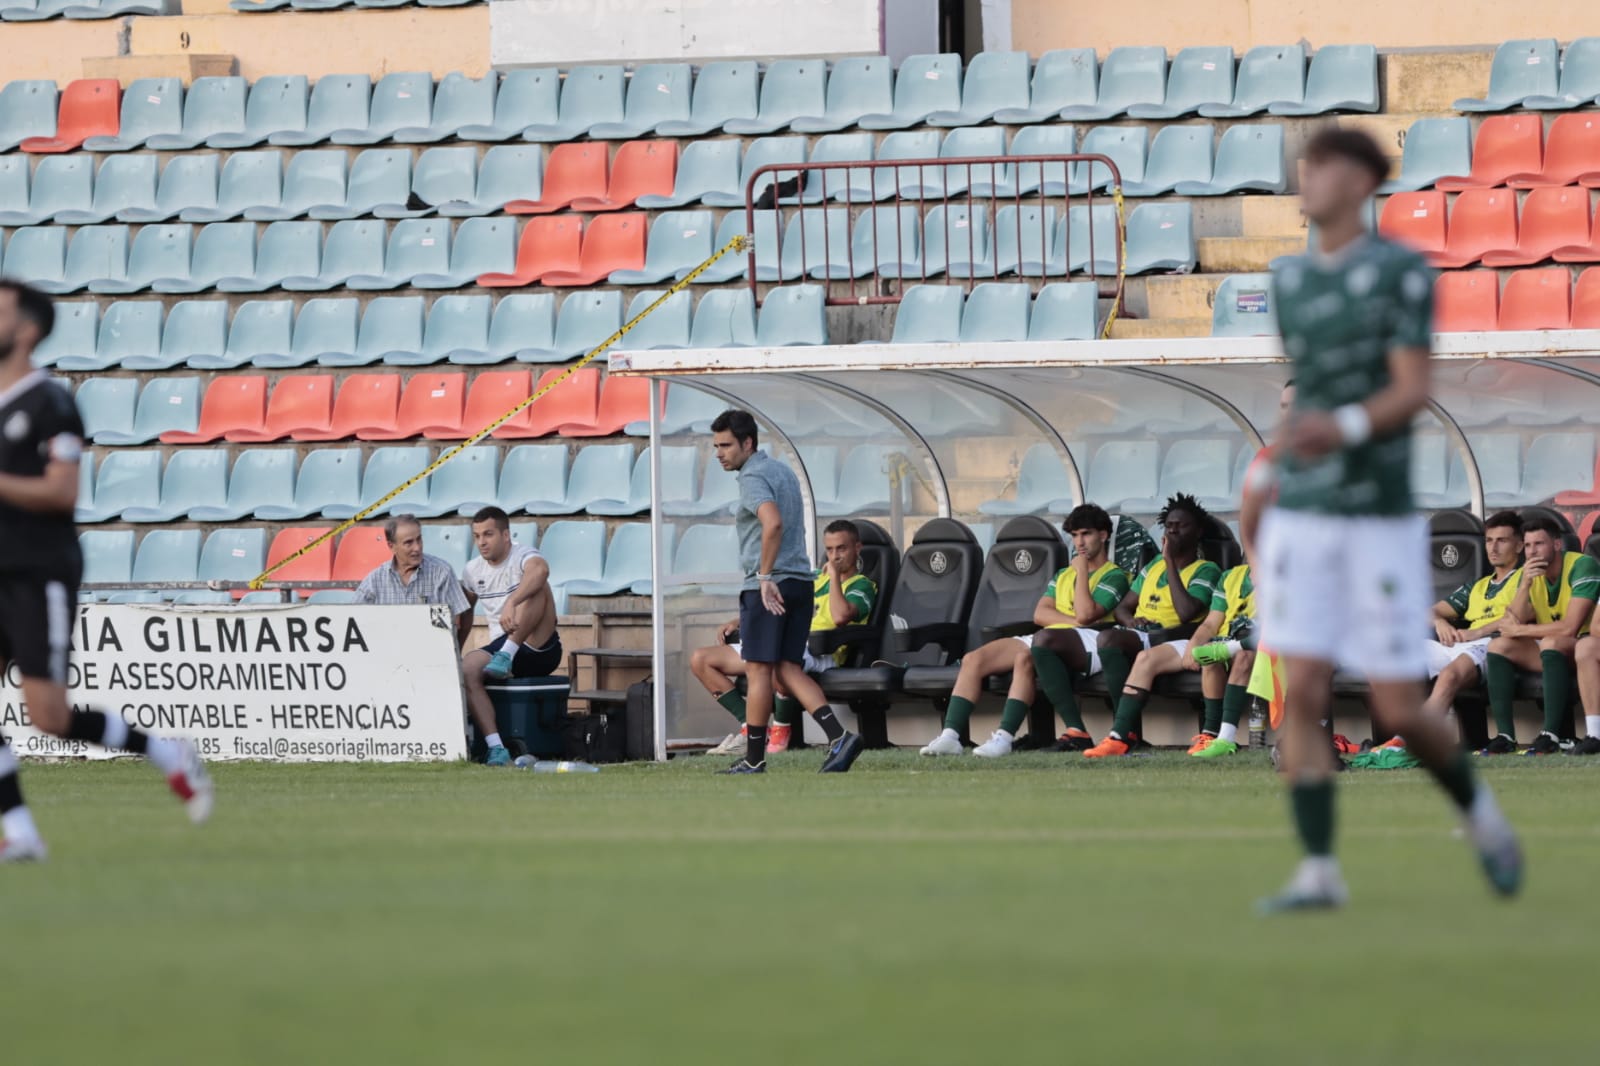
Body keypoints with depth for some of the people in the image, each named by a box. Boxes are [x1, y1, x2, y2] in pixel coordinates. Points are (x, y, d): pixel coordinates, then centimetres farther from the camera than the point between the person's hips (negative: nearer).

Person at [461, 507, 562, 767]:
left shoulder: (523, 557, -8)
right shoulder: (473, 570, 13)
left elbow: (540, 570, -34)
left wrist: (512, 602, -48)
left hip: (539, 650, -5)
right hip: (498, 646, 5)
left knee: (536, 587, -27)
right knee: (467, 668, -30)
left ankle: (507, 656, -33)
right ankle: (496, 749, -36)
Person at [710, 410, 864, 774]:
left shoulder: (753, 478, -11)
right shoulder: (782, 471, 18)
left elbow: (773, 522, -29)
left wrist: (765, 577, -24)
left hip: (767, 588, -9)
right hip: (800, 582, 9)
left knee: (758, 671, -2)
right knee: (788, 670, 7)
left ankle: (754, 759, 1)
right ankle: (839, 737, -10)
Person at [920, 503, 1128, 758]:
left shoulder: (1113, 576, 7)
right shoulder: (1063, 575, 31)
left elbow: (1085, 614, -10)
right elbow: (1040, 614, 15)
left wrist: (1081, 570, 2)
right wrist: (1074, 620, -2)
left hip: (1088, 644, -8)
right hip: (1047, 640, 8)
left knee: (1025, 657, -39)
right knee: (973, 659, -12)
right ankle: (950, 736, -24)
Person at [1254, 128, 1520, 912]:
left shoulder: (1403, 272, -7)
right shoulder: (1289, 281, 11)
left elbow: (1412, 393, -14)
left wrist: (1344, 430, -32)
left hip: (1383, 519, -4)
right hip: (1301, 517, 4)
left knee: (1398, 712, -2)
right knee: (1303, 694, -8)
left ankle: (1477, 810, 26)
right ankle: (1318, 871, -7)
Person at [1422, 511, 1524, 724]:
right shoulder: (1477, 587, 35)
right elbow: (1432, 612, 30)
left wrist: (1477, 632, -11)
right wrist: (1440, 622, 5)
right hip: (1454, 646, 7)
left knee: (1449, 676, -41)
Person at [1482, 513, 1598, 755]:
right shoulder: (1530, 574, 4)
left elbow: (1570, 628, -25)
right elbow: (1514, 623, -6)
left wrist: (1520, 630, -15)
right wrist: (1525, 585, -19)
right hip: (1554, 653, 7)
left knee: (1550, 643, -36)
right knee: (1498, 646, -11)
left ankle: (1551, 735, -39)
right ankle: (1505, 735, -20)